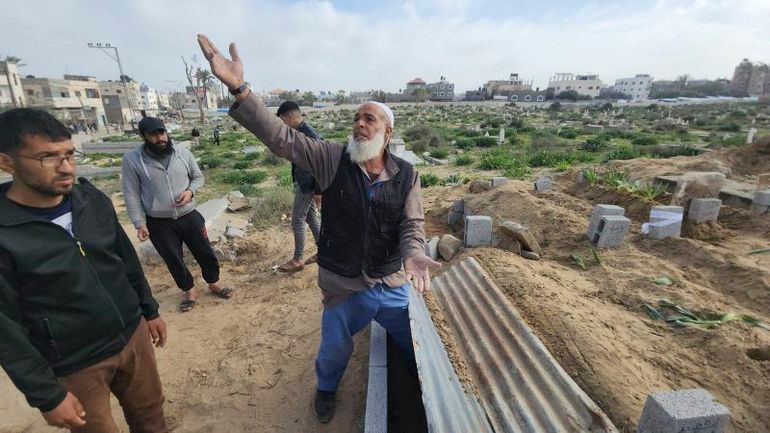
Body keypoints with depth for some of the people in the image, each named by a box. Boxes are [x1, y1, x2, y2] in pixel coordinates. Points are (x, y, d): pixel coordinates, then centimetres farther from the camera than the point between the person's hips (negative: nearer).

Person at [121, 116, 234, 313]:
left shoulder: (183, 152, -4)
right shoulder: (132, 159, -10)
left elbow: (198, 177, 8)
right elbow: (131, 194, -6)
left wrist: (190, 191, -13)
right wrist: (139, 224, -9)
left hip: (189, 217, 1)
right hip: (159, 223, -1)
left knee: (205, 252, 11)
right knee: (174, 260, 13)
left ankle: (213, 283, 34)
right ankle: (189, 290, 35)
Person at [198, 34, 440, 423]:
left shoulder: (406, 174, -8)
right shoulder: (332, 160, -12)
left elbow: (412, 225, -6)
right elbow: (280, 138, -20)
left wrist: (413, 255, -27)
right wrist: (238, 88, -31)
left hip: (394, 286, 1)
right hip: (343, 287, -1)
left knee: (416, 343, 24)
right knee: (334, 349, 24)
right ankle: (326, 388, 60)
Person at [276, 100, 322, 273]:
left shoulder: (310, 136, -21)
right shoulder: (299, 132, 8)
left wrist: (318, 190, -19)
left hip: (307, 186, -9)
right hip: (301, 184, 9)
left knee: (298, 221, 0)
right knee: (312, 217, 15)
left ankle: (297, 260, 13)